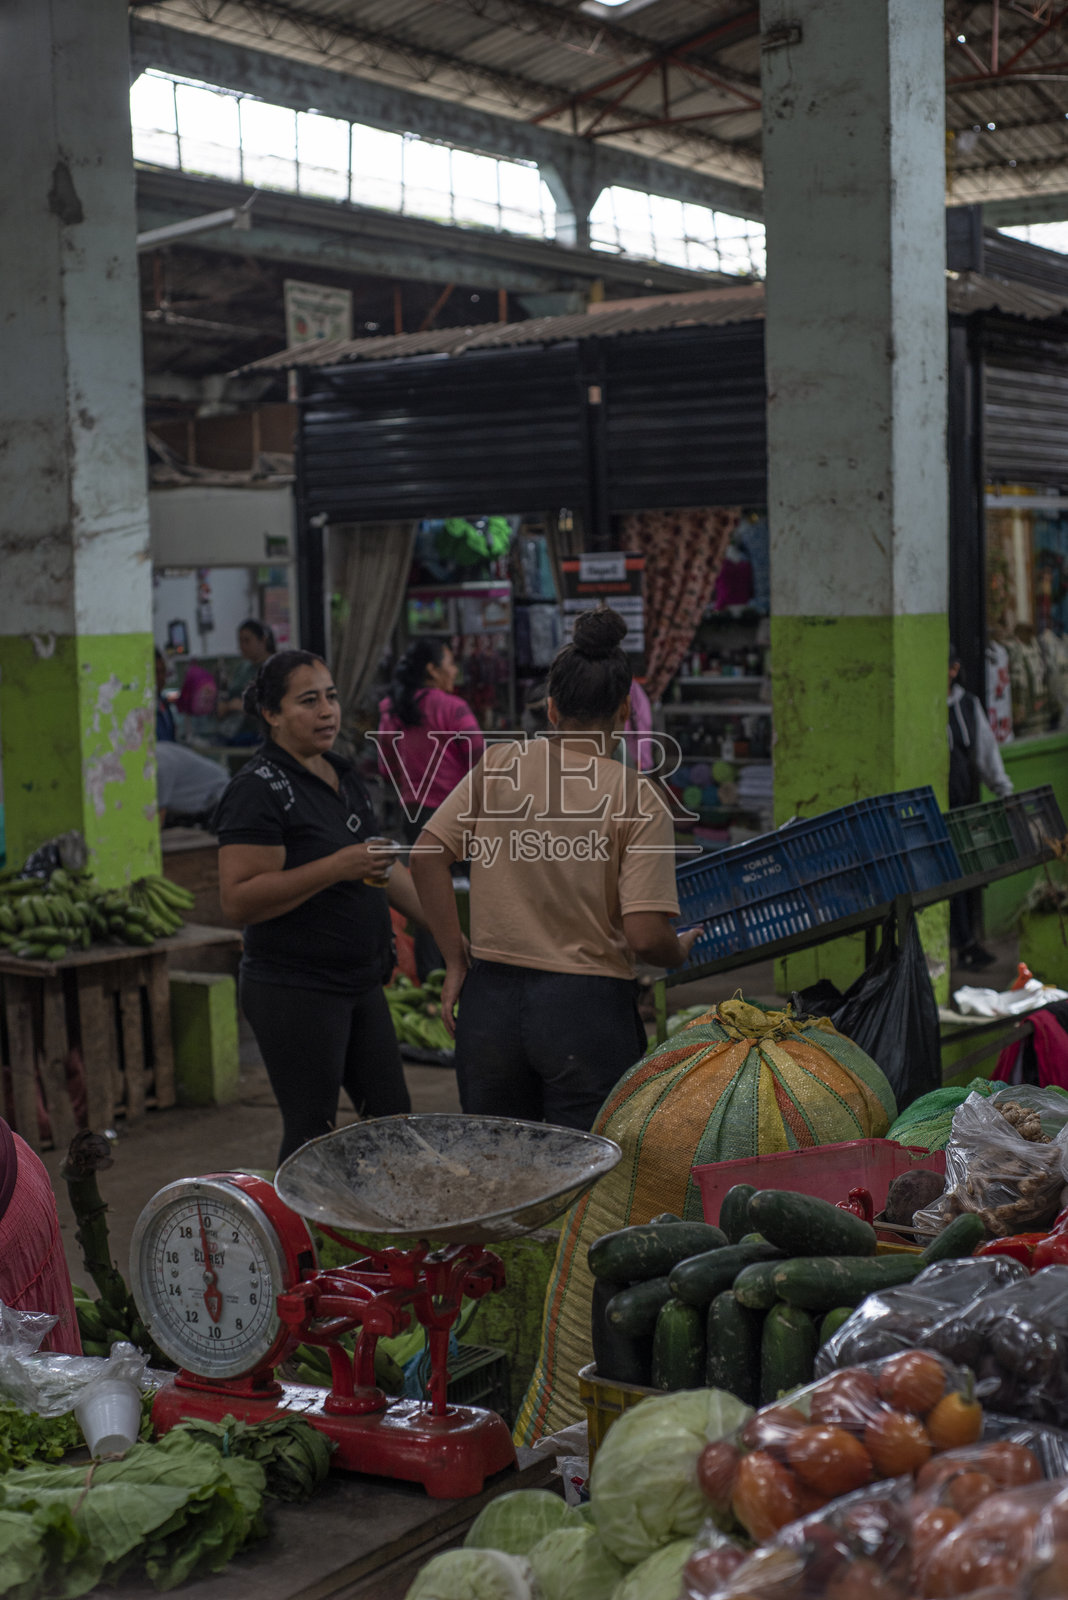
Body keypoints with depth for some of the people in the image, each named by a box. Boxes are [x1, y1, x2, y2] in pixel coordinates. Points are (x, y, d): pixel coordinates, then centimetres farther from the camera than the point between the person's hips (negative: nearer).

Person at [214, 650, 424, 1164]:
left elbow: (383, 867, 23)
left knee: (393, 1119, 13)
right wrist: (336, 868, -26)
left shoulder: (343, 777, 13)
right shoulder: (259, 789, -14)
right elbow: (238, 899, -23)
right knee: (312, 1136, -2)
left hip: (360, 983, 9)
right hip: (296, 991, -9)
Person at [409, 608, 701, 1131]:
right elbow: (644, 936, -14)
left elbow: (426, 856, -1)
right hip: (588, 1009, -3)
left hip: (491, 1000, 4)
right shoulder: (636, 798, -9)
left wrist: (456, 961, 7)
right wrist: (681, 952, 9)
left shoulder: (498, 765, 0)